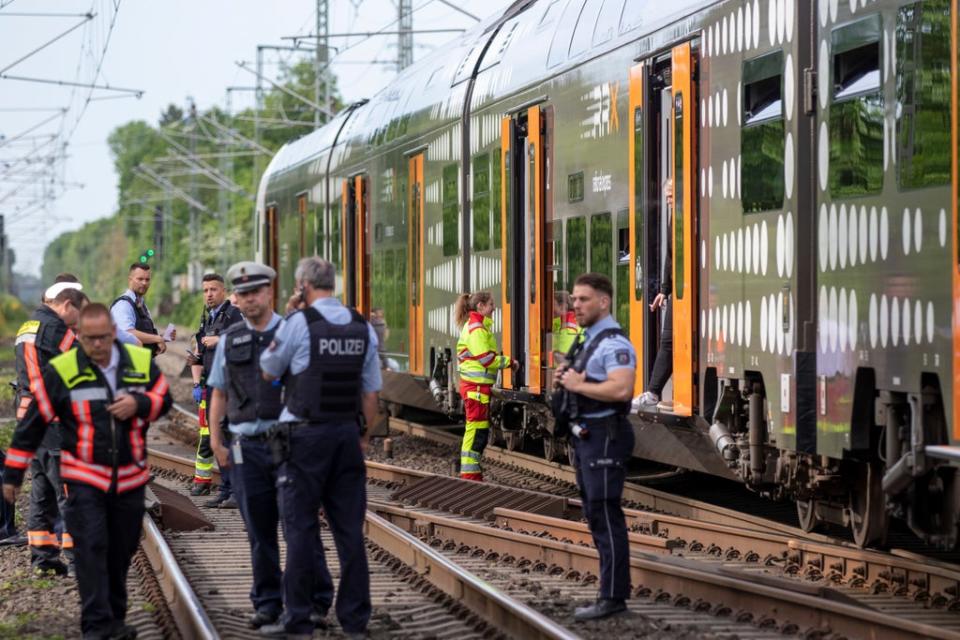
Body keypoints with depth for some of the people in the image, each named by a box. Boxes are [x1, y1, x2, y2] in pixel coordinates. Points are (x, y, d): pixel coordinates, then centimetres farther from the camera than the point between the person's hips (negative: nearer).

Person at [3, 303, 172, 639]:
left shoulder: (142, 362, 0)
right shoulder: (61, 371, -8)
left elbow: (164, 400, 9)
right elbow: (33, 423, -2)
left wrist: (139, 404, -15)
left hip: (130, 477, 3)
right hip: (84, 478, -3)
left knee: (121, 551, 10)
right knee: (91, 549, -11)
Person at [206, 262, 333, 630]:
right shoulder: (230, 341, 12)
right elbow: (218, 393, 16)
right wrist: (215, 441, 7)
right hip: (247, 447, 3)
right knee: (260, 530, 5)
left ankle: (315, 601, 5)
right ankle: (267, 603, 13)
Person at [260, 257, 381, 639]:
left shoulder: (299, 323, -9)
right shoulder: (362, 328, 7)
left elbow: (268, 372, 5)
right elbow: (371, 395, 10)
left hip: (306, 435, -5)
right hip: (347, 434, 5)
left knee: (301, 529, 0)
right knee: (349, 529, 7)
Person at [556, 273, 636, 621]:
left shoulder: (615, 343, -16)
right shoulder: (588, 341, 16)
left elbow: (621, 389, -30)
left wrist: (578, 385, -19)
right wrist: (567, 380, 5)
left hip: (605, 438, -10)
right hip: (587, 436, 10)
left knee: (606, 516, -8)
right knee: (595, 515, 13)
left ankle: (613, 597, -5)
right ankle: (613, 588, 19)